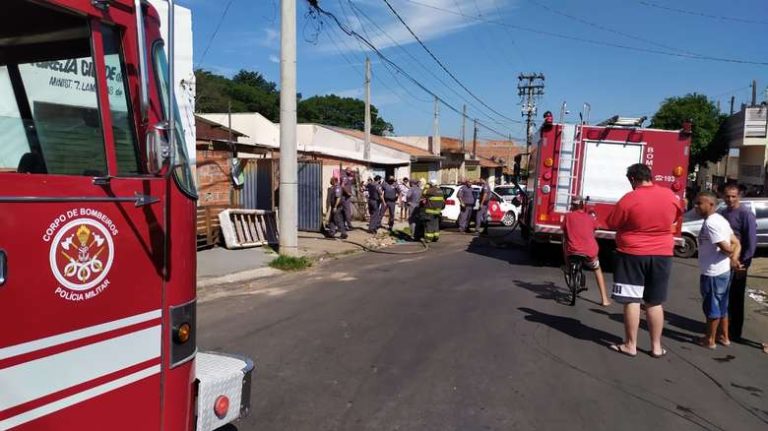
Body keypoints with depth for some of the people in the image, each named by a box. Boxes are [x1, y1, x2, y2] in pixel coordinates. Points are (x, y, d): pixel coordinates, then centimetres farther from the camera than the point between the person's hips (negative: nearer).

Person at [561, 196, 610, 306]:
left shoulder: (568, 216, 7)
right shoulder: (590, 217, 11)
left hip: (573, 251, -1)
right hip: (590, 251, 1)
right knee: (597, 269, 29)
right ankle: (604, 299, 22)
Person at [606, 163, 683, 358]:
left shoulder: (628, 199, -15)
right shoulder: (670, 195, -1)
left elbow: (611, 224, -6)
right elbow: (676, 217, 17)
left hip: (633, 254, -4)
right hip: (662, 255, 5)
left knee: (631, 300, 3)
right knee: (655, 303, 12)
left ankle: (630, 345, 9)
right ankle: (656, 346, 19)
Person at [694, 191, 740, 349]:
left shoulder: (710, 223, -21)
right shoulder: (721, 219, 9)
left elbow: (725, 248, -23)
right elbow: (736, 243, 9)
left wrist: (732, 255, -2)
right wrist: (734, 258, -5)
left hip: (712, 273, -9)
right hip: (724, 270, 9)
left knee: (711, 307, 4)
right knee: (722, 306, 20)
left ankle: (709, 340, 16)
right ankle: (724, 337, 31)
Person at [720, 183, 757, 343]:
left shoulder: (745, 213, -11)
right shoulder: (723, 213, 11)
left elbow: (752, 240, -15)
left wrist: (744, 262, -17)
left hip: (737, 262, -7)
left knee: (735, 297, 2)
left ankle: (734, 332, 11)